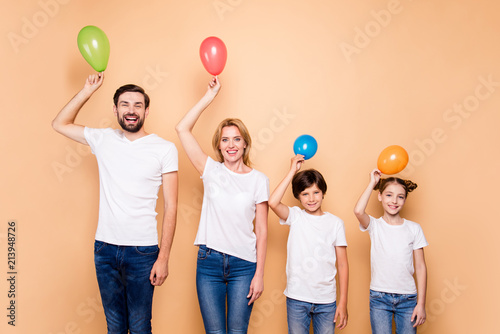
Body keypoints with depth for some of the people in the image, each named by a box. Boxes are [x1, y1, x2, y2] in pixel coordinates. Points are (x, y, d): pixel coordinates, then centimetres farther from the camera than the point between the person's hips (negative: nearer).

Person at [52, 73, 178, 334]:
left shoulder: (164, 149, -5)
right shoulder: (103, 140, 6)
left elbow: (171, 207, -5)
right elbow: (60, 124, 17)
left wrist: (163, 257, -9)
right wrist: (87, 90, 7)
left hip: (142, 251, -3)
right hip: (105, 248, 3)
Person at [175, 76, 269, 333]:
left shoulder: (259, 180, 2)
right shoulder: (211, 171, 4)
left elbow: (262, 231, 1)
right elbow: (182, 129, -3)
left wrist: (259, 274, -2)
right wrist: (210, 96, -2)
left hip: (244, 264, 0)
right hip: (209, 261, 0)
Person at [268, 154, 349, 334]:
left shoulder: (336, 223, 2)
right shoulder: (295, 216, 0)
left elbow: (343, 265, 3)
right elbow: (273, 202, -20)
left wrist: (343, 302, -1)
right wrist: (293, 170, -13)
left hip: (326, 300, 1)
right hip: (297, 299, -1)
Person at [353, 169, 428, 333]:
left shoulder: (414, 229, 3)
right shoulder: (374, 226, -2)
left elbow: (420, 266, 4)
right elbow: (358, 211, -25)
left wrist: (421, 303, -1)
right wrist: (372, 183, -12)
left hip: (407, 298, 2)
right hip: (379, 297, -1)